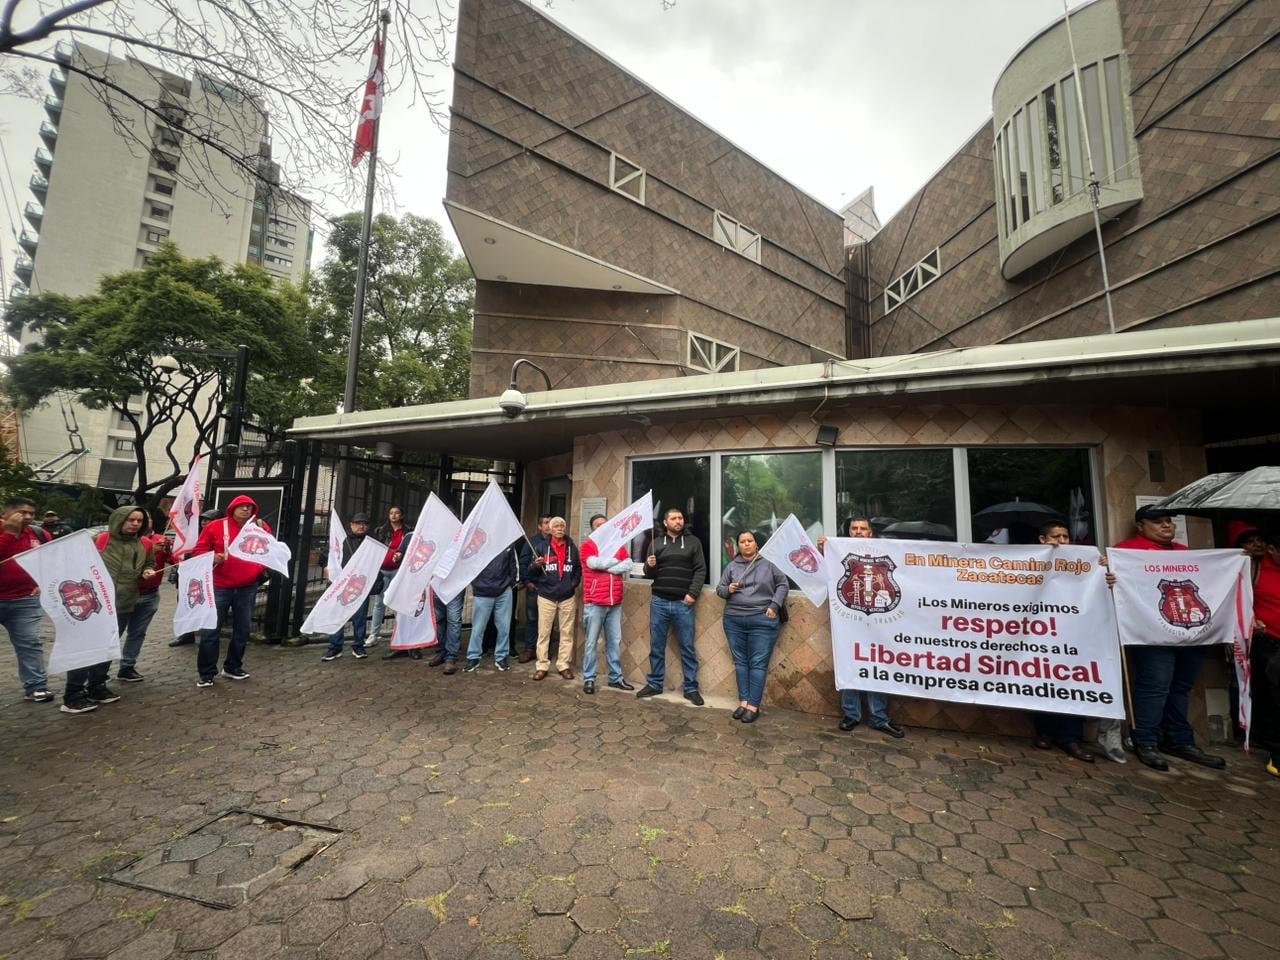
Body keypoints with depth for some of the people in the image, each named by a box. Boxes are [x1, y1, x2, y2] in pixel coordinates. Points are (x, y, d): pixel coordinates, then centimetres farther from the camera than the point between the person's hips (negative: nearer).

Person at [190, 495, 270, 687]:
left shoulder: (261, 528, 3)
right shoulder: (216, 526, -3)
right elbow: (199, 550, 1)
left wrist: (263, 569, -3)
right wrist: (212, 557, -18)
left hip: (248, 588, 2)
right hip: (219, 587, -2)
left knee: (242, 630, 11)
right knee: (211, 630, 1)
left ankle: (233, 667, 26)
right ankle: (206, 673, 14)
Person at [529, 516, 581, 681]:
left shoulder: (572, 547, 5)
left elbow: (578, 569, 15)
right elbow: (531, 571, 1)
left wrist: (573, 584, 5)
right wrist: (536, 565, -19)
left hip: (568, 597, 2)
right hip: (546, 596, -2)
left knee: (567, 633, 7)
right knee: (543, 632, 3)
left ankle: (563, 664, 18)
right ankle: (542, 666, 13)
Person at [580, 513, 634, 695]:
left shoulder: (618, 545, 12)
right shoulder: (587, 546, 0)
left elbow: (628, 564, -3)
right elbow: (594, 563, -19)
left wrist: (605, 567, -12)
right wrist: (614, 560, -5)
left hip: (615, 603, 4)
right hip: (594, 603, -4)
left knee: (615, 641, 10)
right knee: (591, 642, 2)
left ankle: (616, 677, 21)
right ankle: (589, 679, 12)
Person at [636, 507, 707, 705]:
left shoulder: (693, 542, 5)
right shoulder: (656, 543, 9)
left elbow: (700, 570, 0)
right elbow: (648, 575, 9)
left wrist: (693, 593, -11)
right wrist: (650, 566, -14)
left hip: (683, 603, -1)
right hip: (659, 602, 2)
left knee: (688, 648, 5)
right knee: (656, 647, 10)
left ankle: (691, 688, 16)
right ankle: (654, 684, 23)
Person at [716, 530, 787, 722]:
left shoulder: (768, 564, 2)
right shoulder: (732, 566, 7)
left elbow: (782, 584, 7)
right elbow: (719, 589, 10)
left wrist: (774, 605, -3)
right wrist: (728, 589, -12)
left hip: (762, 621, -2)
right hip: (734, 620, 3)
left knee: (758, 663, 0)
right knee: (740, 662, 9)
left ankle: (753, 706, 6)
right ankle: (743, 702, 17)